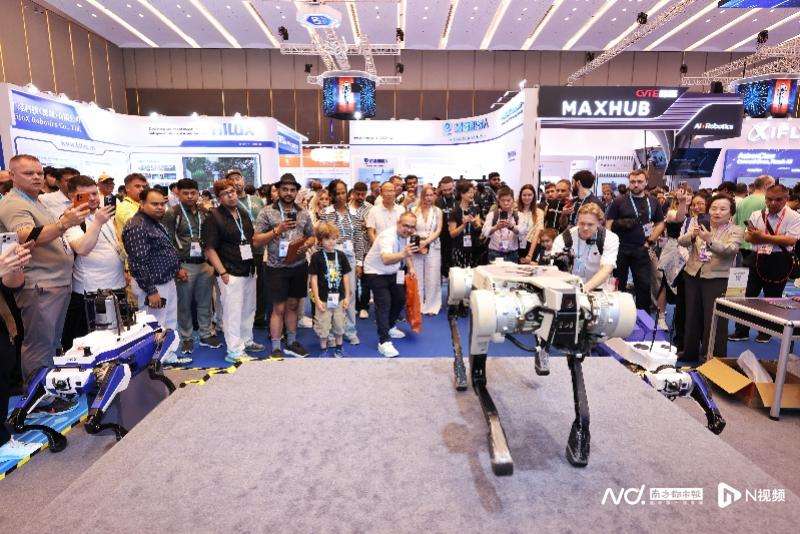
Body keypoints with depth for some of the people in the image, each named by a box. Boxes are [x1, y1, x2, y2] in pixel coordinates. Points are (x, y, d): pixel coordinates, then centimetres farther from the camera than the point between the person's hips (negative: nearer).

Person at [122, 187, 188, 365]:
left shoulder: (156, 222, 11)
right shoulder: (137, 227, -20)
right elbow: (138, 262, -24)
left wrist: (177, 269, 21)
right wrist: (151, 291, -23)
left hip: (168, 282, 10)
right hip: (153, 286, -10)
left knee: (170, 324, 20)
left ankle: (169, 357, 34)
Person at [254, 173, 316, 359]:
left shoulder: (304, 213, 8)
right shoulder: (267, 212, -3)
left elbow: (311, 236, 14)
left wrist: (307, 244, -8)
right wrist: (278, 229, -17)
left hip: (299, 266, 4)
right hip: (277, 267, -4)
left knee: (292, 305, 14)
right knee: (279, 308, 1)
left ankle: (291, 343, 27)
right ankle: (276, 348, 12)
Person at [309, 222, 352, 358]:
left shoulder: (341, 255, 1)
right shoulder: (316, 257, -8)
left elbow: (346, 276, 5)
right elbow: (314, 279, -7)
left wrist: (347, 296, 3)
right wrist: (317, 299, -10)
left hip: (339, 298, 3)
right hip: (324, 299, -3)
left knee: (339, 325, 15)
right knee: (323, 326, 6)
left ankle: (338, 348, 32)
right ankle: (324, 350, 23)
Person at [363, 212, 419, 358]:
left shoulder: (405, 235, -6)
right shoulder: (388, 236, -33)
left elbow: (406, 253, 16)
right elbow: (386, 259, -53)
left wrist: (411, 267, 3)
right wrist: (403, 254, -69)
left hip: (392, 273, 8)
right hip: (376, 272, -8)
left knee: (400, 299, 13)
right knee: (384, 303, -18)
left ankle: (390, 327, 35)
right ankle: (384, 342, -15)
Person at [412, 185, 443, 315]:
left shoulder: (438, 211, 5)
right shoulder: (414, 210, 2)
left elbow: (438, 231, -1)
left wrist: (426, 242, -13)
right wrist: (418, 244, -11)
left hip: (433, 247, 0)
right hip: (417, 247, 0)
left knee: (432, 278, 1)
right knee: (417, 277, 3)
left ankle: (431, 306, 12)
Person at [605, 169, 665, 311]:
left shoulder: (653, 203, 9)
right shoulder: (619, 202, 0)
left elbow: (660, 223, 17)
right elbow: (609, 225, -2)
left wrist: (650, 241, 4)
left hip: (641, 250, 2)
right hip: (619, 249, -2)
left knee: (644, 285, 2)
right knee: (617, 285, 6)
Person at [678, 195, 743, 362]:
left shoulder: (736, 231, -1)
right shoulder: (699, 225, 8)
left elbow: (730, 250, -20)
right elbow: (681, 241, -7)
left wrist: (709, 239, -37)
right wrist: (692, 235, -29)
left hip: (716, 279, -3)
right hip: (692, 275, 4)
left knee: (714, 321, -4)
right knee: (692, 317, 13)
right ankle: (690, 353, 27)